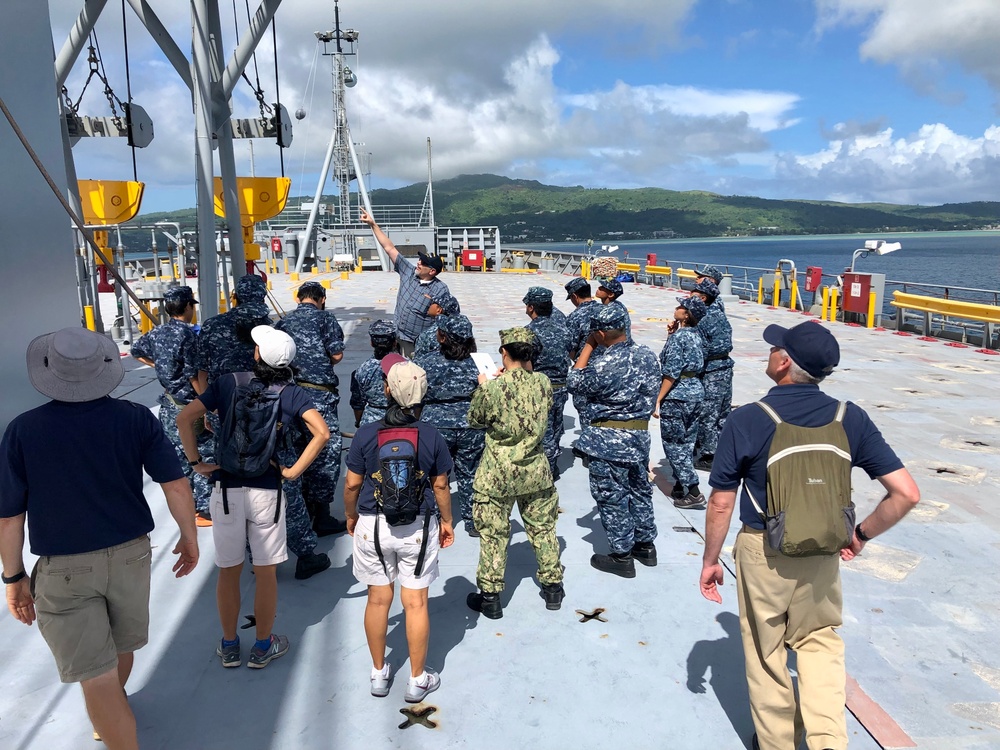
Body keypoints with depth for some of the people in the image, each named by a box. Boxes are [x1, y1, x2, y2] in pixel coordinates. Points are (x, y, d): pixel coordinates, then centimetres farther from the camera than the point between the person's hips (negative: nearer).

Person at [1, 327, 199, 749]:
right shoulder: (135, 418, -11)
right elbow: (176, 484, -10)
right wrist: (189, 538, 3)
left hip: (64, 569, -3)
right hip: (130, 555, 3)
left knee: (97, 676, 4)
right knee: (121, 647, 27)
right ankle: (111, 716, 53)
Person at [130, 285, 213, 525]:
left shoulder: (157, 333, 5)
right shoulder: (188, 334, -18)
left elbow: (136, 351, 24)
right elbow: (193, 374, -20)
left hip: (169, 404, 8)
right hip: (189, 406, -8)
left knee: (178, 456, 16)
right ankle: (204, 510, 3)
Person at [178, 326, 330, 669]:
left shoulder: (228, 383, -2)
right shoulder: (293, 394, -4)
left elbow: (184, 418, -6)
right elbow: (322, 432, -17)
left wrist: (197, 463, 0)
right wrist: (294, 471, -9)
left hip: (226, 490, 1)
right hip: (267, 493, -1)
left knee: (228, 572, 16)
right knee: (265, 573, 13)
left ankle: (229, 646, 30)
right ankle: (263, 647, 25)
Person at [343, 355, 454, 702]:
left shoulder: (365, 435, -11)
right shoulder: (432, 436, -10)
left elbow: (353, 483, -3)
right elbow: (440, 485, -2)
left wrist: (351, 515, 15)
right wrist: (447, 521, 13)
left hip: (373, 526, 1)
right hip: (418, 528, 0)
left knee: (378, 599, 15)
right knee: (415, 603, 9)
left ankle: (379, 674, 31)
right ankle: (418, 680, 23)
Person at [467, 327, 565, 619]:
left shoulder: (493, 388, -18)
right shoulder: (543, 383, -8)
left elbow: (475, 419, -2)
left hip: (498, 474, -3)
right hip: (536, 472, 4)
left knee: (493, 535, 10)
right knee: (542, 528, 19)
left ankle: (490, 597, 21)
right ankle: (553, 588, 32)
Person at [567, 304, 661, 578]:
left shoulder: (603, 365, -23)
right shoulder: (647, 355, -3)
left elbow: (574, 383, -7)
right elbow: (652, 393, 9)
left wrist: (589, 345, -5)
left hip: (608, 440, -7)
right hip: (640, 434, 7)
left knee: (612, 496, 6)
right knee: (640, 489, 21)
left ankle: (622, 557, 17)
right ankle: (646, 545, 36)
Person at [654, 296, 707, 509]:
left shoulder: (678, 337, -16)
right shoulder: (695, 335, 8)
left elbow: (671, 372, -20)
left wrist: (658, 399, -16)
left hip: (676, 395, -9)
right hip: (695, 391, 9)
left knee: (673, 443, -1)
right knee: (686, 442, 17)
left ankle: (694, 493, -2)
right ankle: (681, 484, 27)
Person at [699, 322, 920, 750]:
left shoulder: (746, 420, -17)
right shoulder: (850, 418, -9)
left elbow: (721, 504, -12)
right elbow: (906, 494, -10)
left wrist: (711, 560, 1)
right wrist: (862, 535, 5)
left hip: (762, 552, -2)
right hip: (823, 554, 3)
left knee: (766, 651, 19)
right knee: (820, 641, 26)